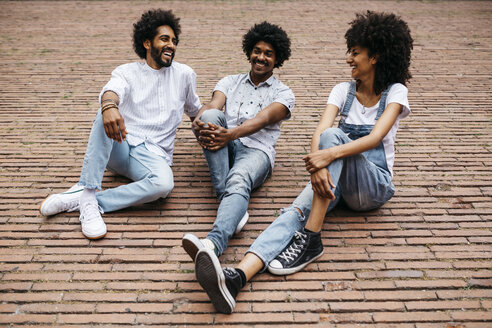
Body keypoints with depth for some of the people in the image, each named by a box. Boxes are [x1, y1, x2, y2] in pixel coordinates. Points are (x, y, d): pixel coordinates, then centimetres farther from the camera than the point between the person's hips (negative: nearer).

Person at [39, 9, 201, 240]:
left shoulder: (184, 74, 11)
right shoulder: (127, 72, 5)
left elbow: (194, 110, 26)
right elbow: (111, 91, -20)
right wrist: (109, 105, -43)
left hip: (153, 154, 1)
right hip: (119, 147, 0)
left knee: (163, 183, -35)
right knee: (108, 114, -34)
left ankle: (76, 199, -27)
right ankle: (86, 193, -33)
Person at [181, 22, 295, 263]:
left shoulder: (283, 93, 14)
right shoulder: (230, 82, 24)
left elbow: (262, 119, -8)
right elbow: (212, 106, 2)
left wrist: (231, 134, -29)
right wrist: (199, 123, -24)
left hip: (256, 150, -3)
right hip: (222, 148, 3)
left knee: (239, 180, -37)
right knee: (211, 117, -29)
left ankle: (213, 245, -65)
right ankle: (232, 203, -36)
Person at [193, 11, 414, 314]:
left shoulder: (395, 92, -2)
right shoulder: (343, 90, 8)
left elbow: (375, 138, -21)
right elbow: (319, 132, -11)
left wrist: (330, 154, -39)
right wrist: (317, 167, -33)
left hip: (375, 184, -3)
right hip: (337, 177, 3)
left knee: (333, 136, -33)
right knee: (297, 211, -30)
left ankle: (310, 240, -37)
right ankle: (236, 278, -55)